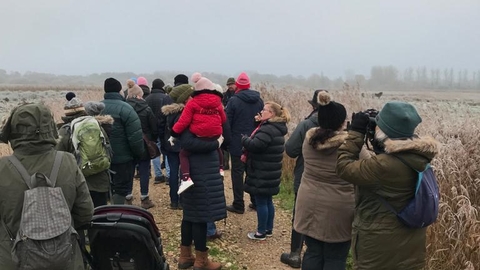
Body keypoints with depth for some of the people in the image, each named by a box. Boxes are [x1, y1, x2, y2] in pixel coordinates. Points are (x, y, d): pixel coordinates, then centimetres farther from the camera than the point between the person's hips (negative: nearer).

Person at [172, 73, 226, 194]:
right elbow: (223, 119, 17)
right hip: (214, 136, 5)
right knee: (217, 148, 40)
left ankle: (186, 178, -8)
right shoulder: (217, 102, 6)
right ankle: (220, 169, 42)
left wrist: (174, 132, 3)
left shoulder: (193, 103, -5)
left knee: (183, 153, 10)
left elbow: (184, 120, -8)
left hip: (198, 136, -4)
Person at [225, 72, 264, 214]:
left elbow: (227, 123, -9)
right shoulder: (259, 100, 4)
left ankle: (238, 205, 6)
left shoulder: (233, 100, -11)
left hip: (237, 143, -5)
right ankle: (256, 201, 22)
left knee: (237, 173, 3)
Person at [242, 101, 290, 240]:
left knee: (261, 202, 1)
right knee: (267, 201, 18)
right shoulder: (275, 127, 14)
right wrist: (247, 154, 8)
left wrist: (244, 139, -9)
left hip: (262, 174, -10)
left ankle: (261, 232, 12)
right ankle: (268, 229, 30)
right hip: (269, 173, 10)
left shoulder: (268, 129, -21)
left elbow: (255, 145, -28)